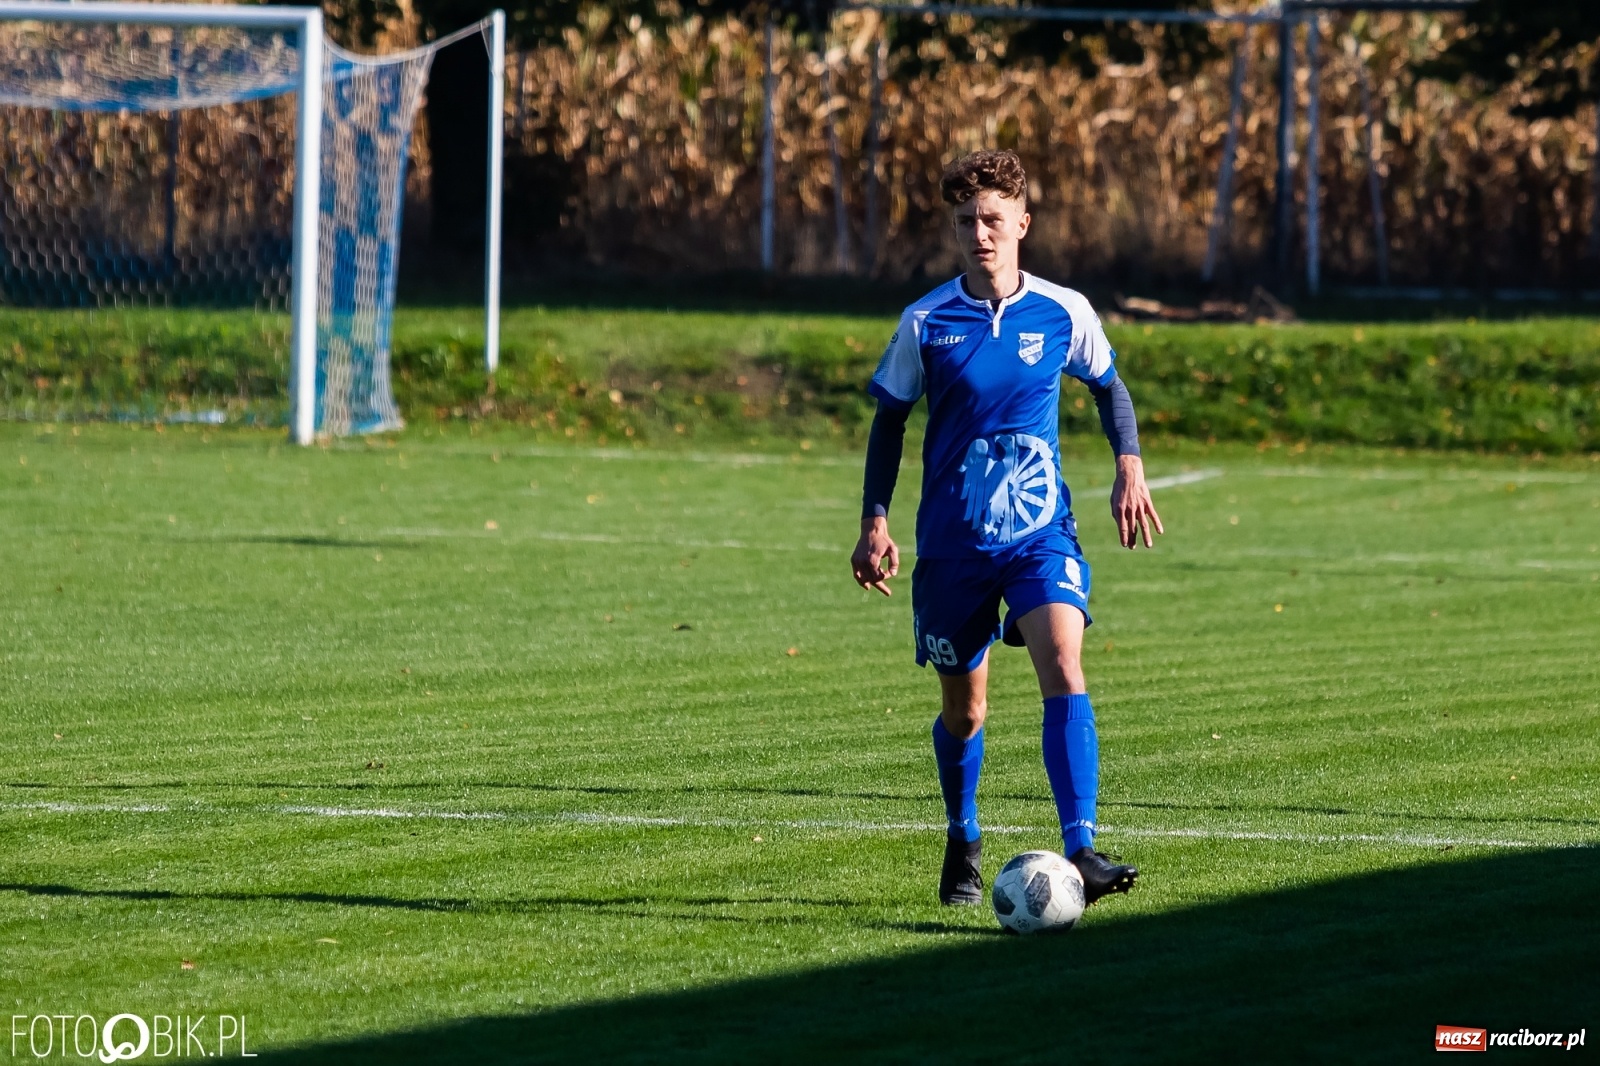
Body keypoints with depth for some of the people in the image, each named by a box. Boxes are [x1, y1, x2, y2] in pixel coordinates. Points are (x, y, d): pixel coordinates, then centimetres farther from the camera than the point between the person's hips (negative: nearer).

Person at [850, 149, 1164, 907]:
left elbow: (1108, 387, 16)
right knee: (964, 708, 10)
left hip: (1040, 532, 0)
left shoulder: (1063, 314, -1)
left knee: (1064, 668, -22)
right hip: (952, 542, 0)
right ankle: (963, 844, 36)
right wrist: (875, 522, 0)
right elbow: (890, 418, 7)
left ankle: (1080, 851, -28)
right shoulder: (926, 324, -4)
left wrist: (1129, 467, 2)